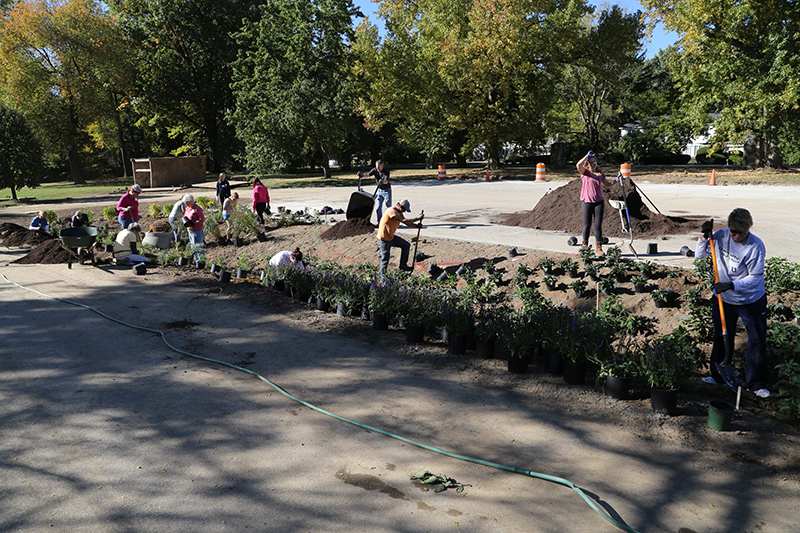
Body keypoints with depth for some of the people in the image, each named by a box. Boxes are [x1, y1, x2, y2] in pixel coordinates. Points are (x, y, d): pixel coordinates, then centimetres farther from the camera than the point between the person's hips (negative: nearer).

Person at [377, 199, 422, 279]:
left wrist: (416, 225, -6)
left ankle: (403, 265, 22)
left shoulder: (399, 212, 8)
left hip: (391, 237, 10)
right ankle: (383, 278, 12)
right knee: (385, 259, -1)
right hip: (384, 239, -10)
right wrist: (417, 219, -28)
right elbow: (404, 221, -33)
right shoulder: (392, 211, -23)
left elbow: (407, 223, 11)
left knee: (406, 245, 14)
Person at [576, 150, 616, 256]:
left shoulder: (601, 173, 9)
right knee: (587, 225, 6)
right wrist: (588, 155, -13)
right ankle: (585, 245, 23)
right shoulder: (584, 172, -1)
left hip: (599, 202, 2)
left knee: (598, 225, 0)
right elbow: (578, 165, -22)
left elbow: (607, 184, 21)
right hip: (587, 203, -2)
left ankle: (599, 247, 5)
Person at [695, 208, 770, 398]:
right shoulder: (721, 236, -10)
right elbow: (699, 255, 1)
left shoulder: (755, 246, -20)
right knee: (721, 338, 14)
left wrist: (732, 285, -30)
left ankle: (756, 383, 16)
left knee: (757, 341, 0)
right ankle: (718, 376, 31)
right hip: (723, 298, 3)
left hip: (751, 301, -3)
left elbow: (755, 278, -19)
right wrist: (705, 237, -15)